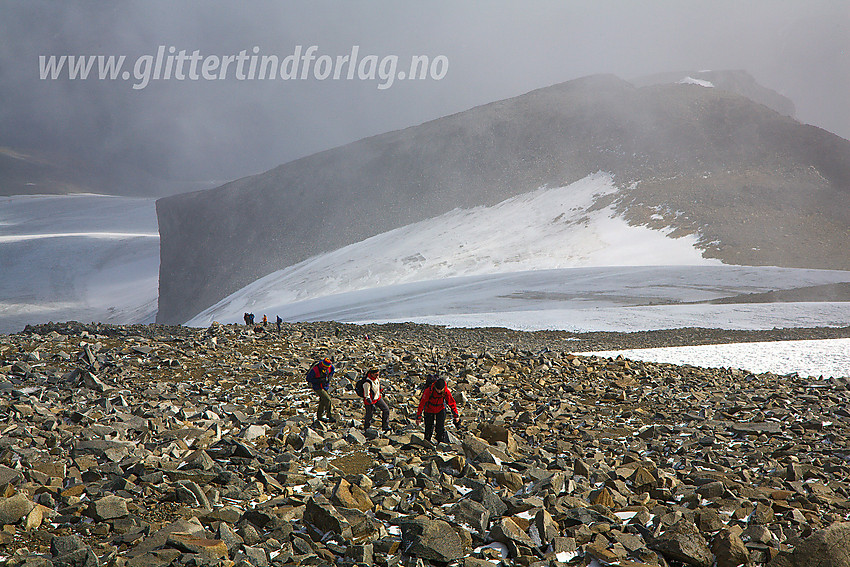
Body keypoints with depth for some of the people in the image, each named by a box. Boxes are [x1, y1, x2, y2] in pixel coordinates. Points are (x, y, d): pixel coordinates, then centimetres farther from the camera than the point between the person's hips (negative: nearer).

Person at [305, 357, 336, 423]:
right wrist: (319, 380, -31)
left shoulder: (330, 367, -15)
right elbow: (308, 378, -22)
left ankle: (319, 416, 41)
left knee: (323, 401, 21)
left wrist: (329, 377, -9)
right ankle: (329, 417, -7)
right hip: (317, 387, -7)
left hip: (325, 386, 7)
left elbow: (332, 370, 10)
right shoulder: (314, 370, -32)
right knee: (328, 400, -18)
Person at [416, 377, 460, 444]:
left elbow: (452, 403, -10)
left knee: (441, 428, -11)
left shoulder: (446, 391, -26)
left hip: (440, 410, 1)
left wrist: (456, 416, -6)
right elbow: (422, 403, -23)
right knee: (429, 429, 10)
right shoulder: (429, 390, -33)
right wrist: (418, 417, -19)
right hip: (429, 410, -1)